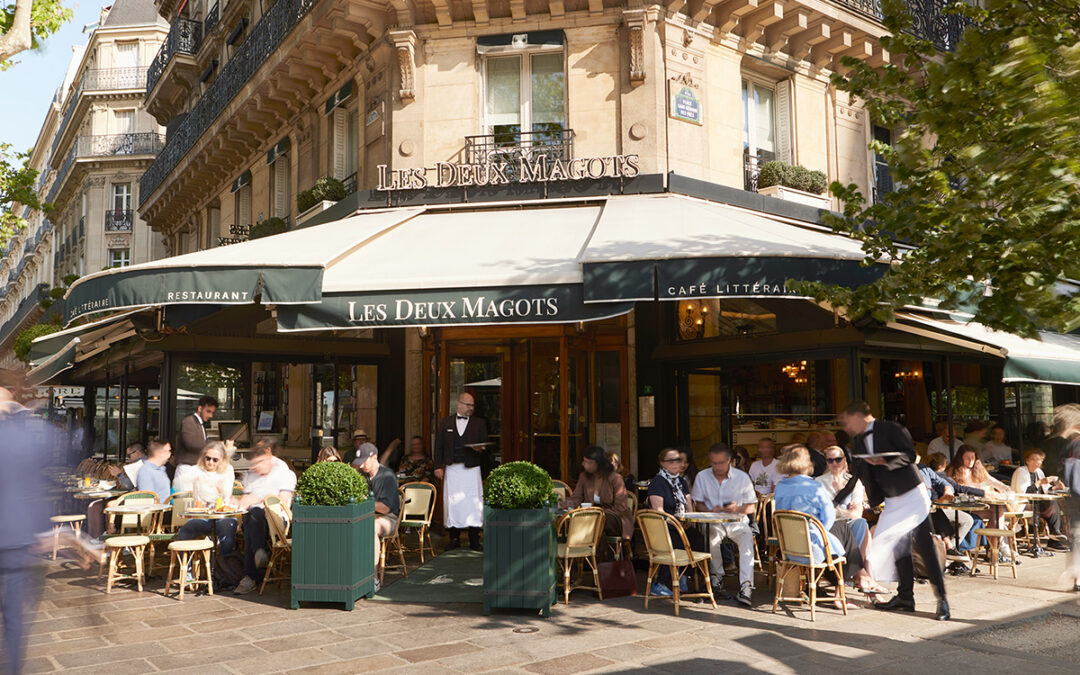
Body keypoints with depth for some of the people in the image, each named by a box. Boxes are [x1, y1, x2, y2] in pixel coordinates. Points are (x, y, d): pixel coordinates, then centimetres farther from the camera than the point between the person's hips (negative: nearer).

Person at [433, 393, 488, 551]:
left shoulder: (479, 423, 9)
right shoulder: (445, 423, 11)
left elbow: (485, 444, 9)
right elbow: (439, 445, 9)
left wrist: (480, 449, -15)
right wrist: (438, 466, 2)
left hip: (471, 468, -1)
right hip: (452, 468, 1)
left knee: (473, 502, -4)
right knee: (452, 502, 2)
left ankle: (474, 540, 4)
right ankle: (454, 538, 11)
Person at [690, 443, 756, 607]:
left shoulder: (742, 477, 0)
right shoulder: (702, 477, 3)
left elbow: (752, 507, 2)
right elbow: (697, 504, 8)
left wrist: (738, 509, -19)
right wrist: (710, 511, -13)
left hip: (737, 522, 0)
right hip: (713, 522, 0)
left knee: (747, 538, -33)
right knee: (712, 537, -34)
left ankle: (745, 587, -39)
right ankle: (717, 575, -7)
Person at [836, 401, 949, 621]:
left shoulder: (890, 429, -11)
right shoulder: (858, 442, 9)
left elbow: (910, 455, -16)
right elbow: (856, 476, 17)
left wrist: (886, 462, -30)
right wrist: (835, 501, 17)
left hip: (912, 495, -7)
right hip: (892, 501, 7)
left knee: (926, 548, -8)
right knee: (897, 547, 7)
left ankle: (942, 599, -2)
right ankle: (905, 597, 15)